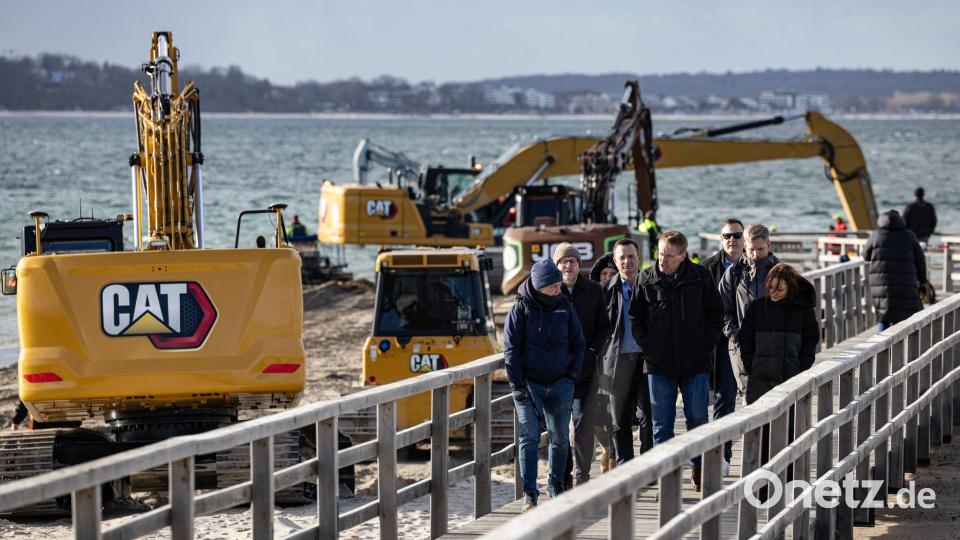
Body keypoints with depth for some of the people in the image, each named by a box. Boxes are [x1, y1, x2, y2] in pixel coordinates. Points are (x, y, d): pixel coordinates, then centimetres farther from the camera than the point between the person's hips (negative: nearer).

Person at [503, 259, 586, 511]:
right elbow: (511, 349, -3)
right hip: (528, 383, -3)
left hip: (560, 383, 3)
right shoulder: (521, 309, -3)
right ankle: (529, 493, -5)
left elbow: (578, 344, 14)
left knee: (560, 438, 6)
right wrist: (517, 385, -9)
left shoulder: (565, 308, 6)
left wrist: (572, 376, 3)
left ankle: (556, 485, 24)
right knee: (530, 437, -7)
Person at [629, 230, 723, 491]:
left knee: (697, 418, 2)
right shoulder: (646, 280, -1)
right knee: (662, 423, 4)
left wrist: (706, 345, -2)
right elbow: (635, 317, 9)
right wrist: (647, 346, -1)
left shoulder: (701, 278, -3)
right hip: (659, 364, 1)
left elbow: (716, 313, 6)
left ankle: (699, 469, 19)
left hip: (695, 362, -1)